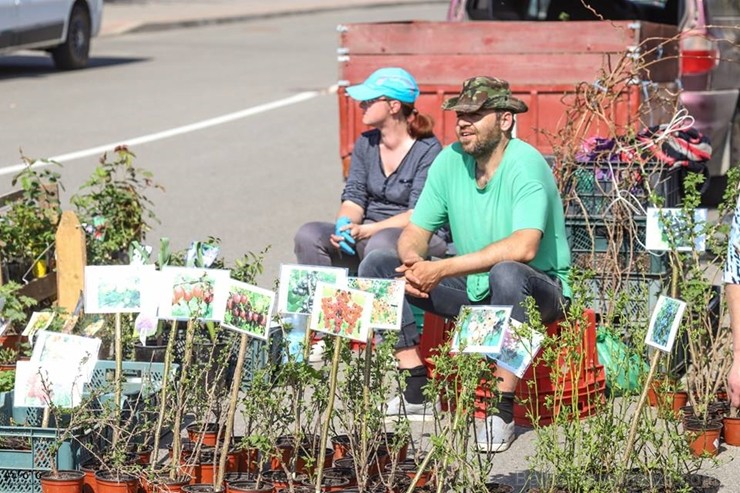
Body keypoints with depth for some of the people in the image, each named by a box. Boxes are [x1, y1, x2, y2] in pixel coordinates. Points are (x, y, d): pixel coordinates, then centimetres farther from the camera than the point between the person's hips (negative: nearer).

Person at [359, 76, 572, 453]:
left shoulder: (525, 164, -21)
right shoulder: (450, 160, -1)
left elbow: (524, 247, -35)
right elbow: (415, 232, 4)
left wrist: (442, 269, -34)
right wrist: (413, 262, -22)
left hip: (538, 291, -7)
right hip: (471, 291, 7)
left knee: (506, 273, -41)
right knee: (378, 264, -4)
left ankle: (504, 411, -33)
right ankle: (415, 391, -9)